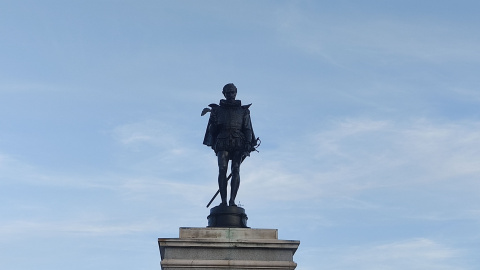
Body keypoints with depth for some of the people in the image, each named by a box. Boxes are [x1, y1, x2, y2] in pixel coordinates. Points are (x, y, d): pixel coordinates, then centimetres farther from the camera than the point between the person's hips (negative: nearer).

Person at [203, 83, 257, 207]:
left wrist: (247, 146, -4)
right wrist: (212, 144, -2)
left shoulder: (243, 111, 18)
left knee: (235, 170, -16)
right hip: (222, 144, 0)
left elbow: (247, 130, 9)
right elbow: (212, 128, 16)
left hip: (238, 144, 0)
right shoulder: (217, 110, 20)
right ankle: (223, 201, -22)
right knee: (222, 170, -17)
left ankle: (232, 200, -23)